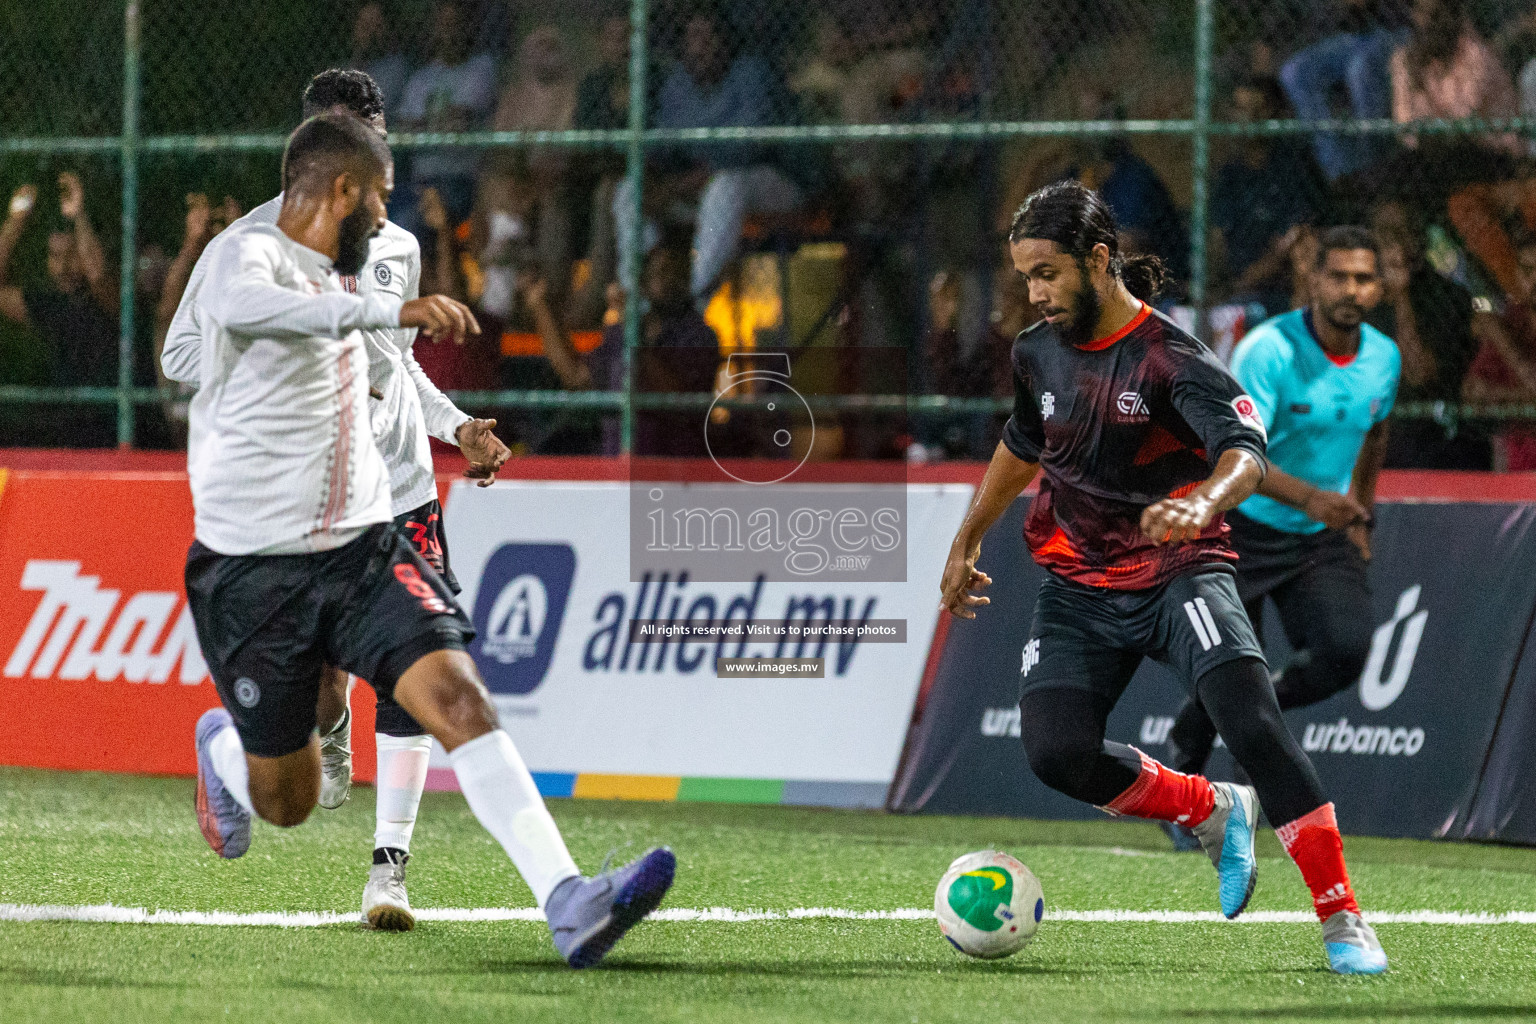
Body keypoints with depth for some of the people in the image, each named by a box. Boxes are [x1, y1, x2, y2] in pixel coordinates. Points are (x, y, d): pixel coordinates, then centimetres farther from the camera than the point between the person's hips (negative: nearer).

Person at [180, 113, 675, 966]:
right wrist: (389, 311, -48)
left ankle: (568, 903, -32)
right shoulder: (248, 253, -12)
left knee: (460, 698, -20)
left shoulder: (338, 285, 15)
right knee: (288, 803, 7)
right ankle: (222, 743, 44)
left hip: (362, 548, 6)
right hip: (253, 567, -6)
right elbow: (238, 304, -38)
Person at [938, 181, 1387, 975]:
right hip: (1078, 588, 5)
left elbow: (1245, 450, -34)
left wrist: (1204, 502, -55)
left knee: (1250, 720, -27)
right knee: (1056, 753, -18)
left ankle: (1343, 921, -20)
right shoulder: (1038, 354, 4)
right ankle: (1211, 812, 9)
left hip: (1177, 573, -5)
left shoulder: (1172, 360, -16)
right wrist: (967, 544, 31)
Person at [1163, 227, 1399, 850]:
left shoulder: (1384, 359, -2)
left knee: (1347, 649, -20)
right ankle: (1181, 771, 26)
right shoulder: (1268, 351, -22)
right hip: (1243, 533, -4)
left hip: (1324, 540, 4)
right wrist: (1309, 497, -46)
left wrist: (1360, 513, 18)